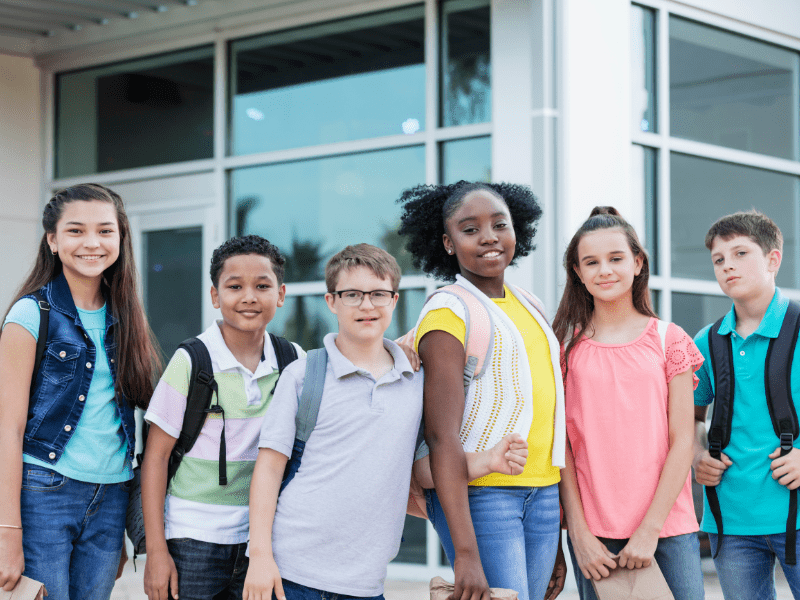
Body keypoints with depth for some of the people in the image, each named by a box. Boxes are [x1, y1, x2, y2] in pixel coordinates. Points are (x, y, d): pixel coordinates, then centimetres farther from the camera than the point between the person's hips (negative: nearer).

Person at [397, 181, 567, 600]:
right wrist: (466, 553, -24)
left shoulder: (528, 306, 15)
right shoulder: (448, 312, -7)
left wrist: (557, 542, 18)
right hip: (480, 496, -7)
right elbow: (442, 436, -16)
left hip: (543, 495, 7)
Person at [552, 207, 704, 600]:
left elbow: (682, 442, 0)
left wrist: (650, 529, -7)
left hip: (667, 523, 0)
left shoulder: (668, 339, 4)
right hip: (594, 533, 0)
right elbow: (561, 443, 2)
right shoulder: (566, 346, 5)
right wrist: (579, 533, -6)